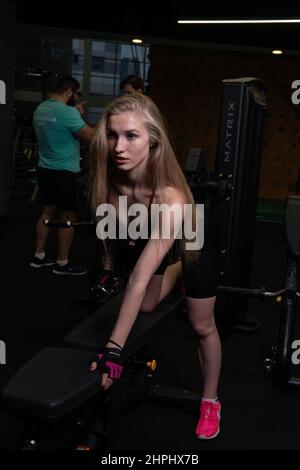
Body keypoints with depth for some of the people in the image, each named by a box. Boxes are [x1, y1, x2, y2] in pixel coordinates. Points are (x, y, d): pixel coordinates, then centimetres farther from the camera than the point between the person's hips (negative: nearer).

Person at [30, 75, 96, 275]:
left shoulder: (40, 109, 8)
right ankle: (62, 263, 7)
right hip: (64, 173, -9)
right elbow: (90, 136, -16)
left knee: (48, 212, 18)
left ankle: (39, 256, 23)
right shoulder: (67, 112, -20)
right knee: (69, 217, 1)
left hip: (45, 169, 9)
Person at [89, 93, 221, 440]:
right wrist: (108, 267, 6)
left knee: (202, 326, 8)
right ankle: (176, 273, 41)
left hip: (193, 242, -4)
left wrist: (113, 348, -48)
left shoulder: (170, 199, -46)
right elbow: (109, 223, -6)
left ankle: (210, 401, 32)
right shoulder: (108, 180, -30)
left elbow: (140, 279, -49)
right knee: (146, 307, 12)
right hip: (147, 239, 5)